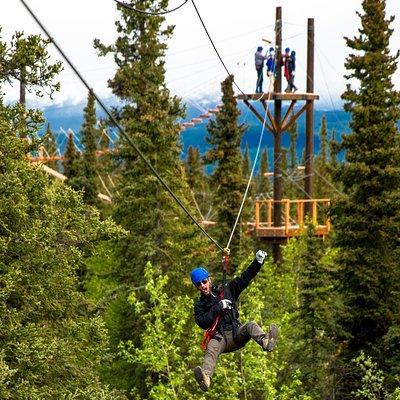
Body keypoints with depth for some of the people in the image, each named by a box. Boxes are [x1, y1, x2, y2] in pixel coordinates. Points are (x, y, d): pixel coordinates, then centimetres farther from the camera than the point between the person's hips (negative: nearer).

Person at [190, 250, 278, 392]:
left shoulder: (226, 290, 19)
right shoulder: (200, 304, 15)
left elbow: (245, 278, 13)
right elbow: (201, 322, -4)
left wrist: (258, 262, 1)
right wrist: (218, 308, -10)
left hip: (237, 333, 2)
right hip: (220, 337, -2)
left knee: (250, 326, -31)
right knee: (211, 349, -35)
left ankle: (266, 342, -66)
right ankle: (206, 379, -66)